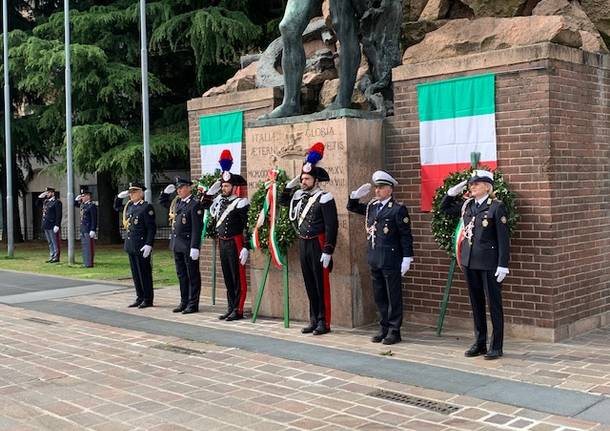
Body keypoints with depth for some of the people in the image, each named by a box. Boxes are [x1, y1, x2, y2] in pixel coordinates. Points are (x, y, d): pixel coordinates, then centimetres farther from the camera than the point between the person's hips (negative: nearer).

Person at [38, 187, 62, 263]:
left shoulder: (57, 202, -9)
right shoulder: (45, 201, 14)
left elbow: (58, 215, -15)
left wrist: (57, 225, -20)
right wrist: (42, 195, 12)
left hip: (52, 226, -8)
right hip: (46, 226, 8)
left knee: (55, 242, -2)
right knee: (50, 243, 13)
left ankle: (56, 257, 2)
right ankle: (51, 257, 19)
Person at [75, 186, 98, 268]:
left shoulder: (92, 206, -12)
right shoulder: (82, 204, 12)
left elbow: (94, 219, -16)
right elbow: (75, 204, 34)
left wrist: (93, 230, -20)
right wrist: (77, 199, 12)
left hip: (89, 230, -9)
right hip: (83, 230, 9)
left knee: (89, 247, -5)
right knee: (84, 246, 12)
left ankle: (89, 263, -2)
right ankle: (86, 262, 19)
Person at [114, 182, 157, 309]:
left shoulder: (147, 207, -11)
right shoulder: (129, 206, 12)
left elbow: (151, 228, -15)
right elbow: (116, 207, 32)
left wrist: (148, 245, -21)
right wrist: (120, 196, 14)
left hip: (141, 246, -8)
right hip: (130, 245, 8)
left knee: (144, 273, 0)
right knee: (135, 273, 12)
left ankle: (148, 299, 8)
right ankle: (140, 297, 20)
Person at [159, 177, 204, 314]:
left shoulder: (195, 204, -12)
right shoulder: (176, 202, 12)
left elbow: (197, 227, -17)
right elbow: (162, 201, 31)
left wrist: (194, 247, -22)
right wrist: (167, 190, 12)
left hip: (188, 244, -8)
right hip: (176, 244, 8)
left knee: (192, 275, 1)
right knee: (181, 275, 14)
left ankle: (193, 304, 7)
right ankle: (184, 302, 23)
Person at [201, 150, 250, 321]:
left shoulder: (241, 203, -11)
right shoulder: (220, 200, 10)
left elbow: (247, 227, -15)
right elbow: (204, 204, 24)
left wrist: (245, 248, -20)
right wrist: (211, 190, 10)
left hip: (235, 243, -8)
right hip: (222, 243, 8)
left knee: (238, 278, 0)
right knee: (227, 277, 13)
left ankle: (238, 310, 5)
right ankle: (230, 308, 21)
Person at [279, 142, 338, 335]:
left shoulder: (324, 198, -12)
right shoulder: (300, 196, 9)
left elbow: (331, 226, -16)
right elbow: (283, 201, 27)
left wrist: (327, 251, -20)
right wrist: (291, 185, 10)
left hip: (318, 245, -7)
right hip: (303, 244, 7)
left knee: (321, 284, 0)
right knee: (309, 284, 12)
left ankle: (324, 322, 8)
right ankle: (314, 320, 21)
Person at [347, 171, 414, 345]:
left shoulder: (398, 209, -9)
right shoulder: (371, 206, 11)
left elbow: (406, 236, -10)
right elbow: (352, 207, 24)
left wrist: (407, 258, -14)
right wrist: (356, 194, 5)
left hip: (391, 260, -7)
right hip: (374, 260, 7)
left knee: (393, 296, 3)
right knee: (379, 296, 13)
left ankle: (394, 331, 10)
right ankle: (384, 327, 23)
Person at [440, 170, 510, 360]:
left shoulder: (496, 207, -8)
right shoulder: (466, 205, 9)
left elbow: (503, 238, -11)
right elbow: (444, 208, 23)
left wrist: (503, 265, -15)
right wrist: (454, 191, 8)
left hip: (489, 263, -6)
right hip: (469, 261, 6)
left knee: (494, 304, 2)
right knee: (476, 303, 12)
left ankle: (496, 346, 10)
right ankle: (479, 343, 22)